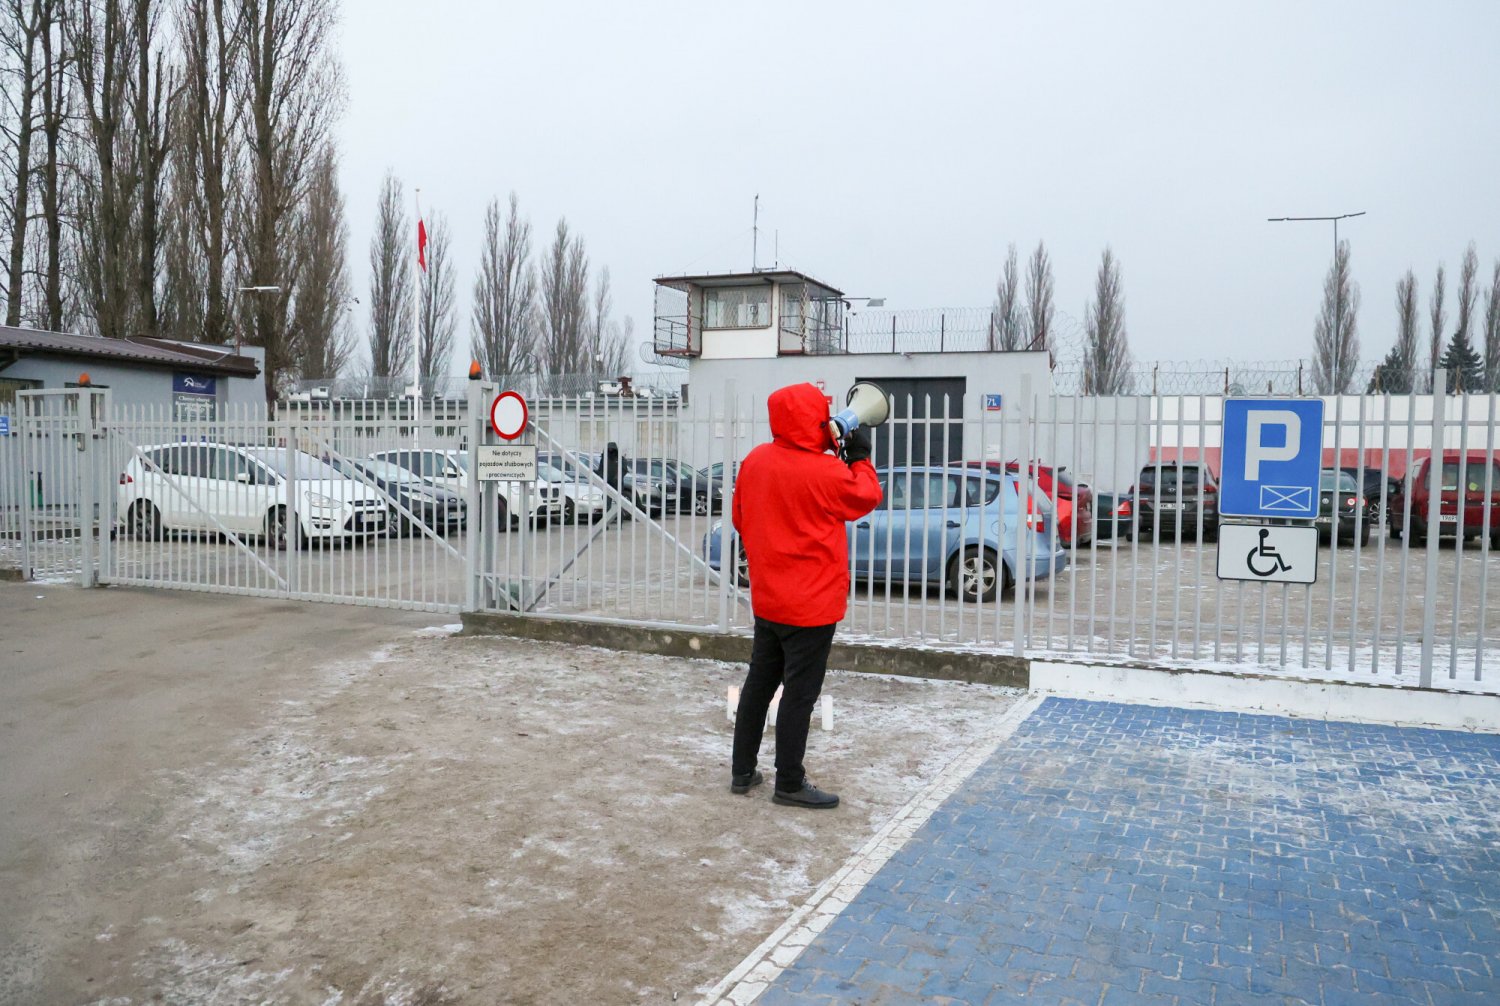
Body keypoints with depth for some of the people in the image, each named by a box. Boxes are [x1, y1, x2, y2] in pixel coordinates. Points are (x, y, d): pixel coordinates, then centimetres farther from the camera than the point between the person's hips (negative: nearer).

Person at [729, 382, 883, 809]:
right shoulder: (826, 472, -20)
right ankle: (789, 784, 13)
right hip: (811, 602, -7)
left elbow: (740, 518, 11)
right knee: (799, 693, 3)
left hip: (766, 598, 7)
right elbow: (867, 499, -2)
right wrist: (861, 458, 10)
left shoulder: (755, 461, 0)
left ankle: (742, 771, 26)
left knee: (759, 683, 17)